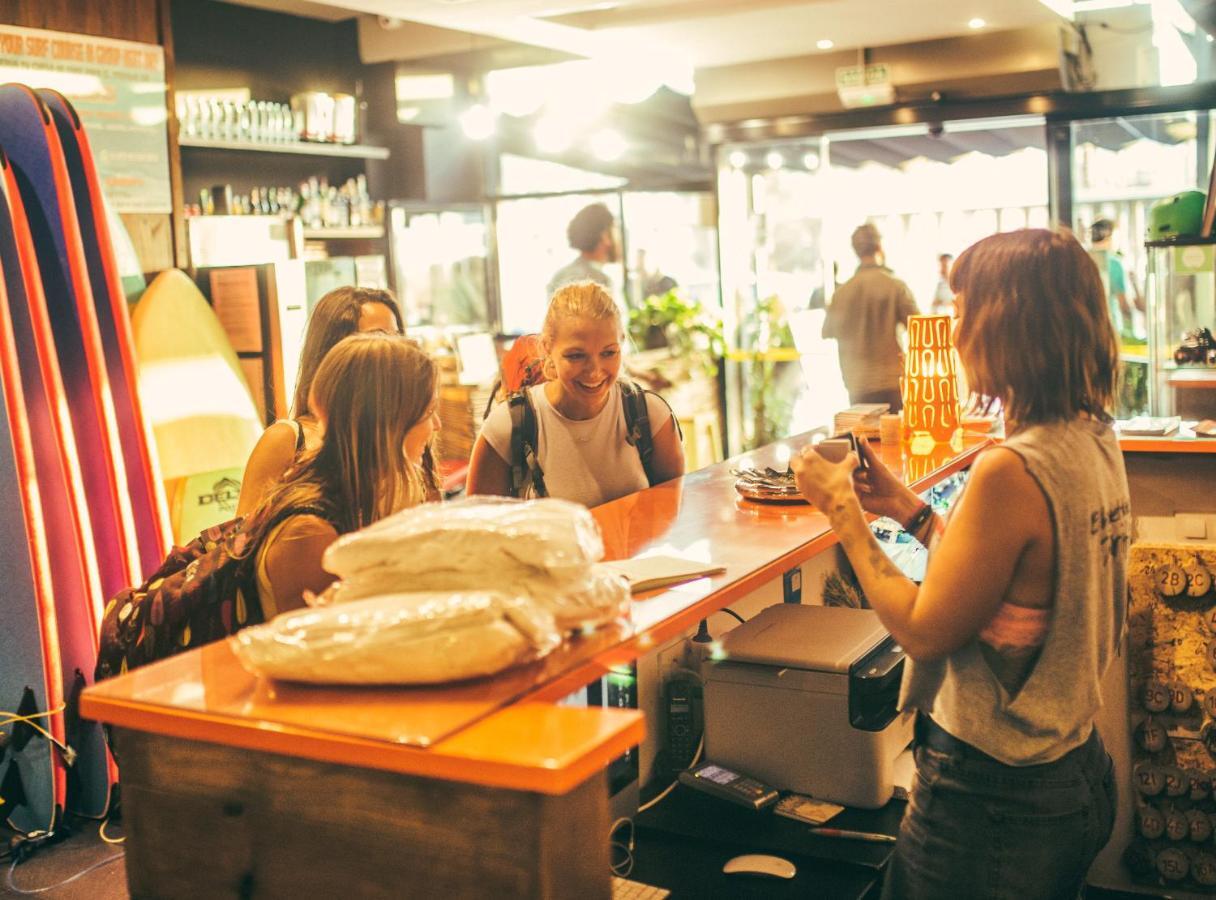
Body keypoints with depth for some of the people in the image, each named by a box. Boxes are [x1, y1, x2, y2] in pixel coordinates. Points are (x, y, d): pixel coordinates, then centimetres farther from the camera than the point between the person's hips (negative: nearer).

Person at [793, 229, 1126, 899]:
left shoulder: (1011, 472, -28)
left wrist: (843, 512, -12)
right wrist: (909, 511, 9)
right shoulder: (1095, 442, 1)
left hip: (992, 798, -9)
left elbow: (924, 631, -20)